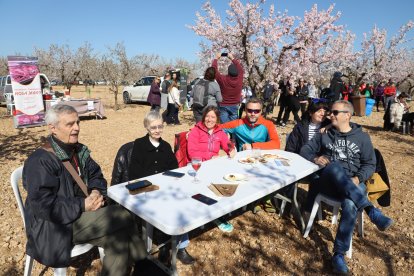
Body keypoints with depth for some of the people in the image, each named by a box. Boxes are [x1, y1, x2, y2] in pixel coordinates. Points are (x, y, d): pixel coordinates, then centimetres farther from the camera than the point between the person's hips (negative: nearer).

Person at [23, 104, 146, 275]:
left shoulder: (78, 150, 7)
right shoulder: (40, 161, -18)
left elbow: (96, 175, 13)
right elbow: (43, 205, -24)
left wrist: (97, 192, -10)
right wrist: (82, 205, -23)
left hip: (81, 213, 8)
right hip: (54, 227, -7)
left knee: (119, 235, -16)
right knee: (122, 218, -20)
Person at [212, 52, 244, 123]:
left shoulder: (223, 79, -15)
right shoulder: (239, 79, -7)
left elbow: (214, 69, -3)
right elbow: (241, 69, 12)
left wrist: (216, 58, 12)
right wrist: (232, 58, 21)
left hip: (224, 106, -3)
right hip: (235, 106, 3)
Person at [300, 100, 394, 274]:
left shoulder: (362, 137, 12)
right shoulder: (325, 134, 15)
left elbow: (370, 164, 9)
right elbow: (304, 150, 14)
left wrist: (358, 178, -12)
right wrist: (315, 158, -9)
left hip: (352, 184, 0)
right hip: (328, 180, 0)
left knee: (350, 204, -36)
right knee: (335, 167, -37)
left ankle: (339, 254, -27)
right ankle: (372, 211, -38)